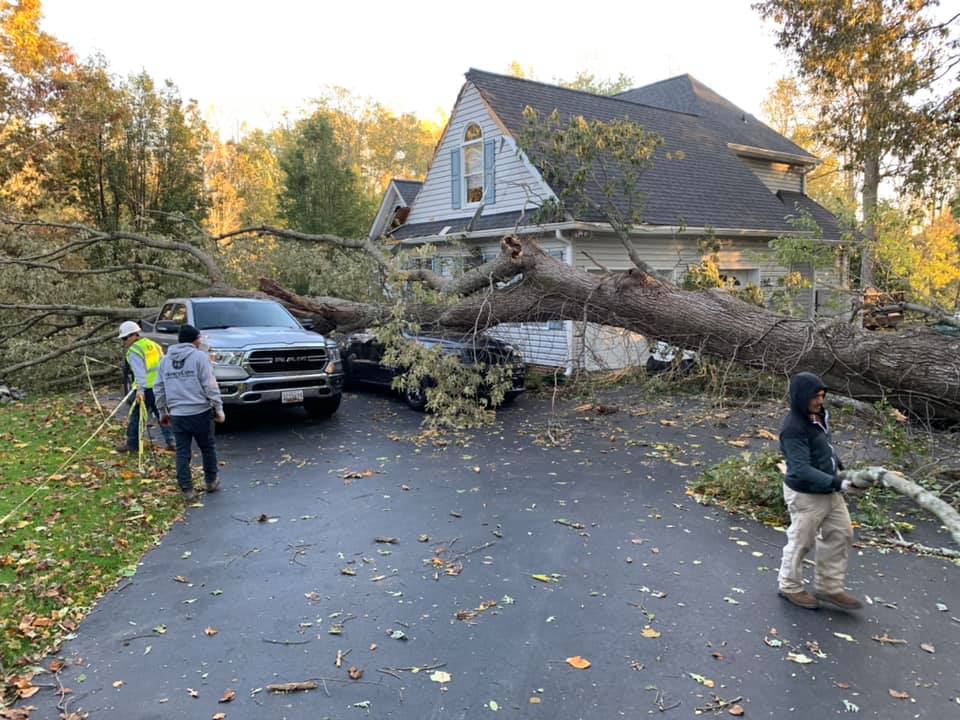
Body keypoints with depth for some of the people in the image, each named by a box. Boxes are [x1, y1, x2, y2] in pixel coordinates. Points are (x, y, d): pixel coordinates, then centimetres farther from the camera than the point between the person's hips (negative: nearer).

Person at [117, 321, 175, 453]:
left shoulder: (133, 351, -7)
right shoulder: (153, 344, 17)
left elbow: (139, 372, -19)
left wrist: (140, 390, -26)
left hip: (147, 388, -7)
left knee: (136, 414, 5)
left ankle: (132, 444, 12)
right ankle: (171, 441, 8)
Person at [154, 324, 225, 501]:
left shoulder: (166, 360, 10)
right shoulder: (199, 357, -7)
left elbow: (159, 389, 14)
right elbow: (210, 386, -11)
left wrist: (163, 412, 24)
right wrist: (219, 409, -6)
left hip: (177, 415, 4)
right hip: (200, 412, -4)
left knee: (182, 453, 8)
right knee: (207, 448, 14)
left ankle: (187, 490, 9)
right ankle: (211, 482, 26)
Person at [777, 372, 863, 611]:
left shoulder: (819, 415, -1)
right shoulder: (793, 429, -29)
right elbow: (802, 470, -33)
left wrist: (838, 465, 16)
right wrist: (838, 484, -37)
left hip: (829, 490, 9)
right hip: (806, 495, -9)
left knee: (841, 534, 17)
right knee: (801, 542, 9)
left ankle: (828, 587, 32)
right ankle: (790, 587, 32)